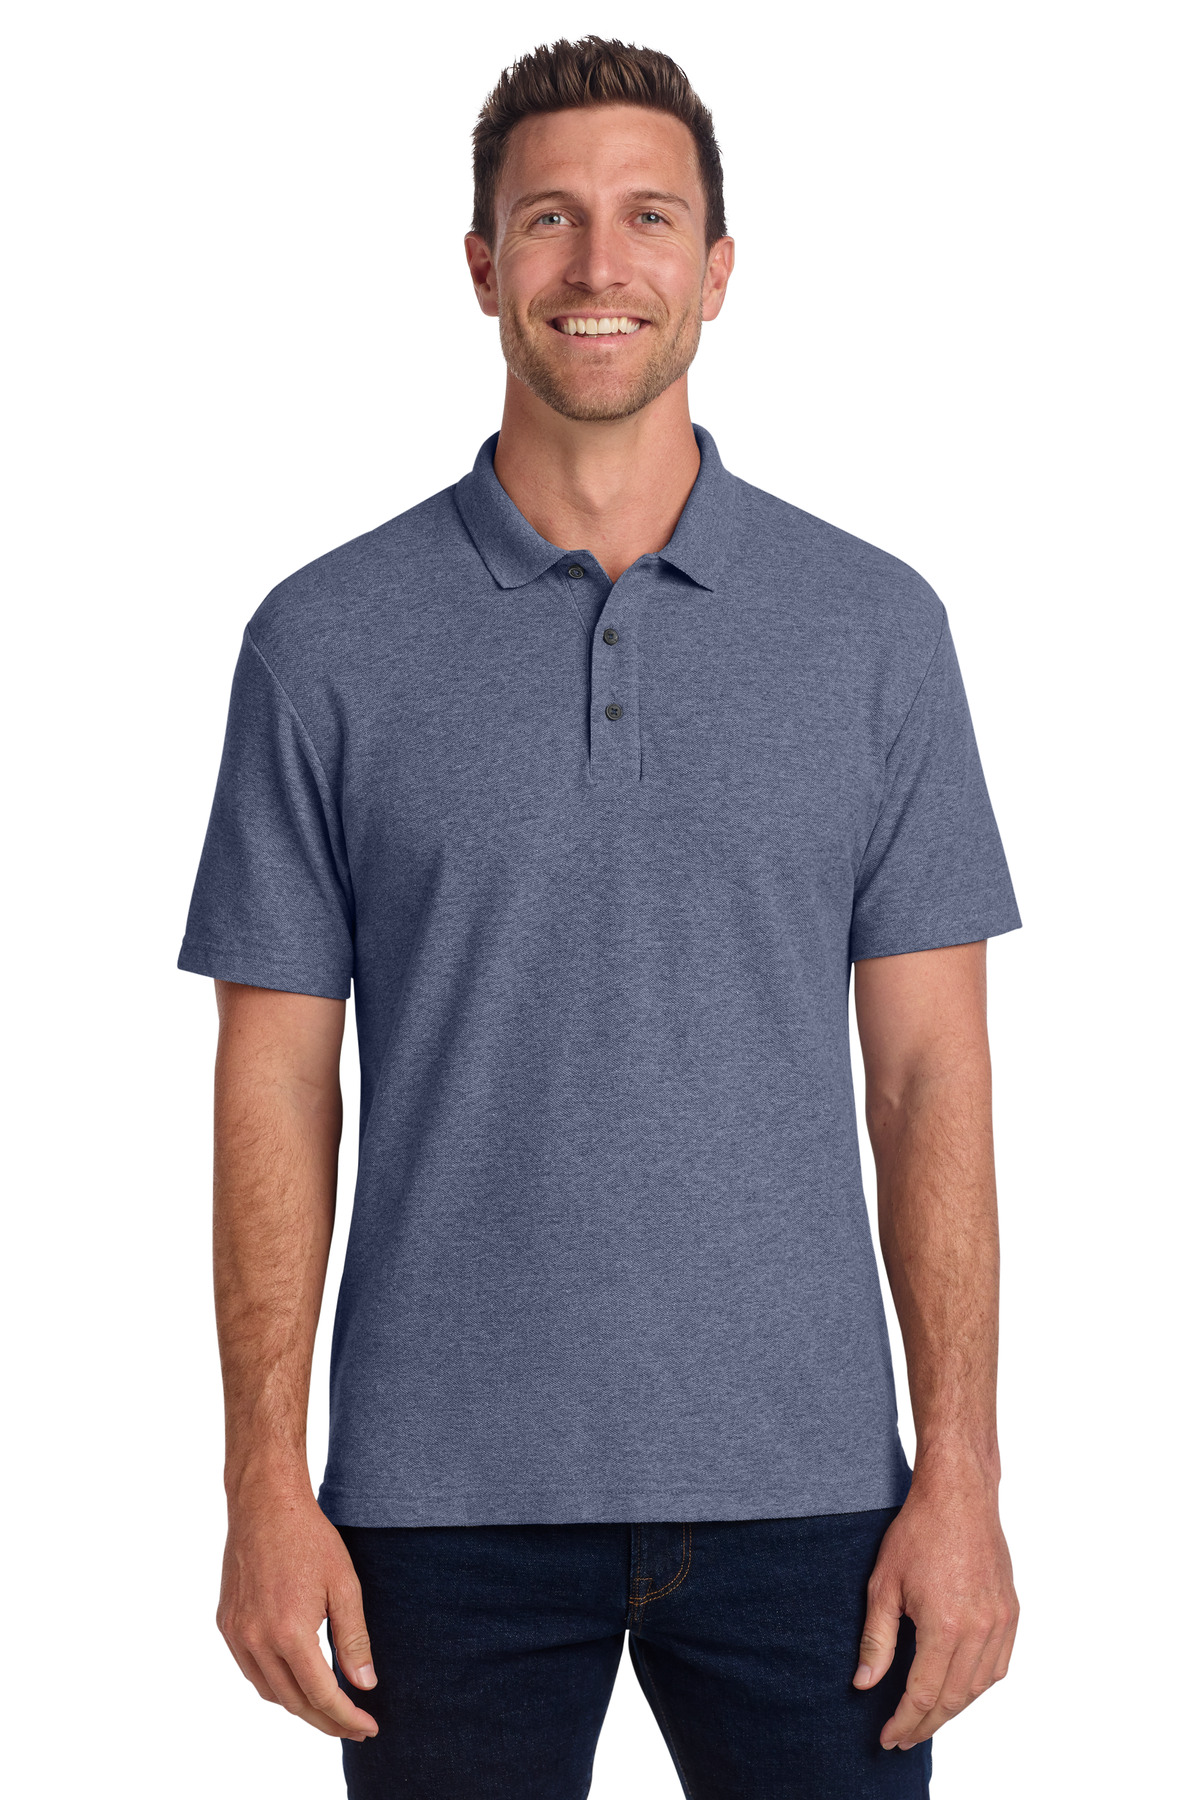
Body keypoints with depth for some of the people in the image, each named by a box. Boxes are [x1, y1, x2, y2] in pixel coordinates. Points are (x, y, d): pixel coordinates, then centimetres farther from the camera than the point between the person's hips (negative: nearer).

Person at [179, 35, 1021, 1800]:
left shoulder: (874, 626, 3)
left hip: (799, 1478, 1)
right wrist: (266, 1486, -4)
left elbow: (931, 1077, 2)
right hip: (447, 1497, 0)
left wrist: (962, 1471, -4)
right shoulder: (329, 640, 1)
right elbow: (276, 1081, 1)